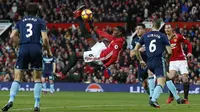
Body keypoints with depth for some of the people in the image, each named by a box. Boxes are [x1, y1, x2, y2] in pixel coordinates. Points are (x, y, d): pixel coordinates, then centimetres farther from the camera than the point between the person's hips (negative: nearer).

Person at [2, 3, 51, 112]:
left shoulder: (21, 21, 17)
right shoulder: (40, 22, 10)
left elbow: (12, 36, 5)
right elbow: (44, 38, -1)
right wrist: (49, 51, 12)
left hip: (23, 49, 1)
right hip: (36, 49, -1)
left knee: (17, 78, 3)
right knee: (37, 78, 10)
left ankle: (11, 100, -18)